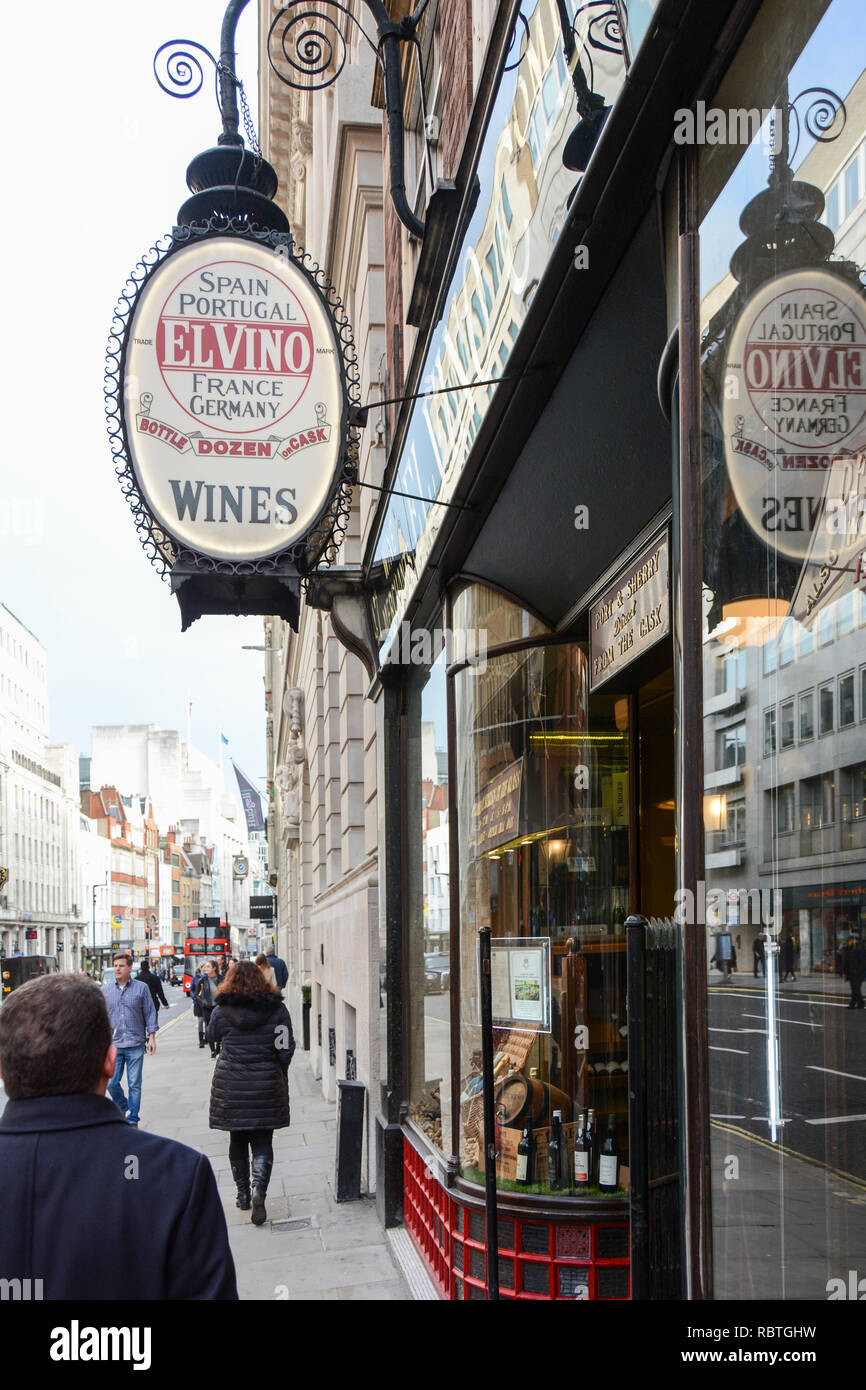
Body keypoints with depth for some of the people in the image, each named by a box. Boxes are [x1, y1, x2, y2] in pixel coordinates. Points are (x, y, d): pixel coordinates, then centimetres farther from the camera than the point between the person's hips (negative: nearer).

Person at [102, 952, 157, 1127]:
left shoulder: (141, 988, 2)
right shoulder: (105, 990, 6)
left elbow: (150, 1014, 5)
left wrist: (152, 1037, 1)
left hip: (135, 1045, -1)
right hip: (113, 1045, 1)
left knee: (134, 1084, 1)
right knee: (111, 1082, -3)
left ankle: (133, 1120, 13)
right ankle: (122, 1107, 26)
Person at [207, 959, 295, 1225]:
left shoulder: (221, 1011, -4)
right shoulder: (276, 1009, -3)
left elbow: (212, 1037, 15)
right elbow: (285, 1049, -2)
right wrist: (278, 1078, 12)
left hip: (230, 1087, 0)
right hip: (266, 1084, 0)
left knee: (237, 1140, 15)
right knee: (262, 1142, 4)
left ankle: (243, 1193, 21)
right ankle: (259, 1190, -16)